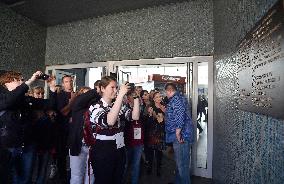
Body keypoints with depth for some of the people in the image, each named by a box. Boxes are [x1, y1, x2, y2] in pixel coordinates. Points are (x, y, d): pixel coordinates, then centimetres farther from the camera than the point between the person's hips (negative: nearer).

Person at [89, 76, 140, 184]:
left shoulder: (119, 106, 6)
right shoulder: (95, 107, -13)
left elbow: (135, 116, -5)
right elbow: (109, 121, -33)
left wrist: (136, 97, -10)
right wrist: (121, 95, -33)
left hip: (120, 151, 6)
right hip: (103, 153, -6)